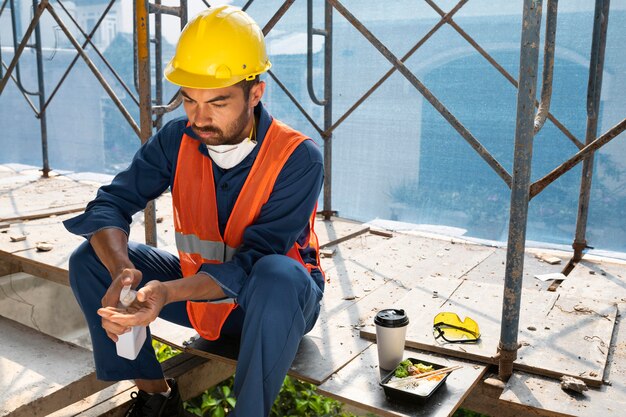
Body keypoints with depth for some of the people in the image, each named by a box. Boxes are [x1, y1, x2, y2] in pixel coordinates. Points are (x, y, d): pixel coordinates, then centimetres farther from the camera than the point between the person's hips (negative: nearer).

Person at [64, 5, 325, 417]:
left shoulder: (298, 157, -23)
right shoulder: (177, 139, -8)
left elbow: (255, 262, -28)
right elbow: (111, 203, -13)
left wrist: (169, 291, -43)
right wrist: (122, 272, -33)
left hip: (271, 301, -4)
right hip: (198, 287, 5)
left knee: (278, 275, -40)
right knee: (91, 258, -10)